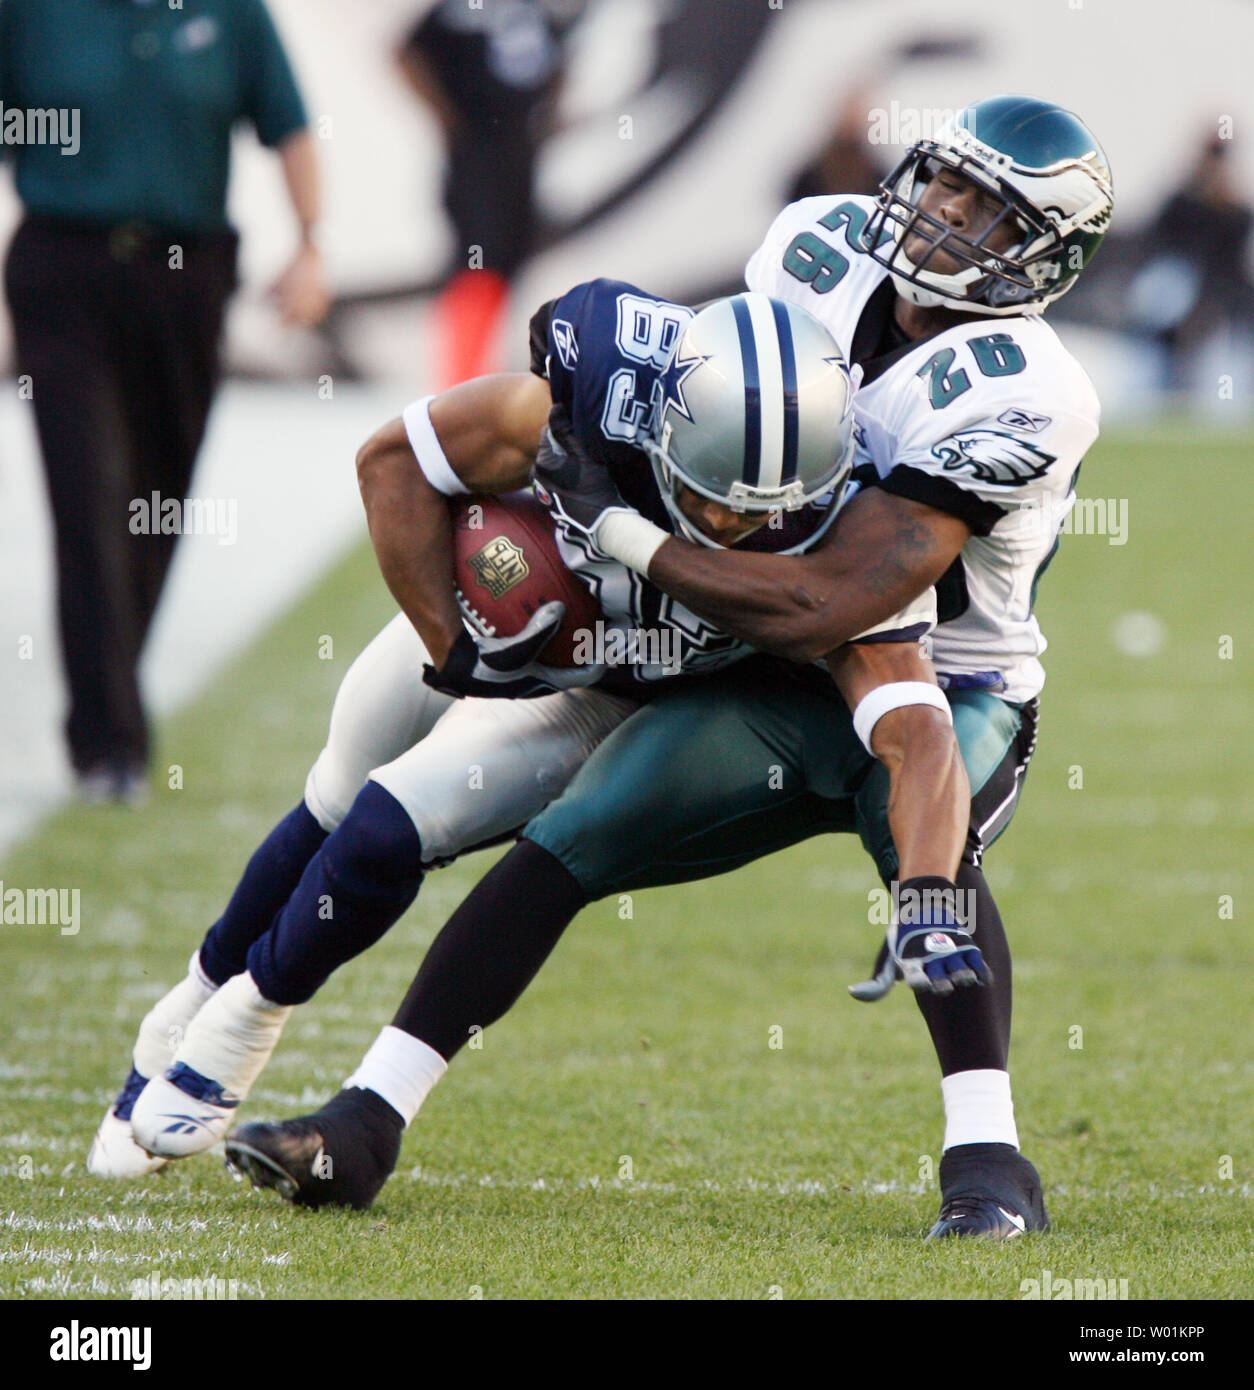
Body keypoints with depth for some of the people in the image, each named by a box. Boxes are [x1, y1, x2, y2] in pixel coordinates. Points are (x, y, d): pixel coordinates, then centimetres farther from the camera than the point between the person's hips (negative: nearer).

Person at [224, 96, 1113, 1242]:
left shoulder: (1012, 395, -28)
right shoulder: (824, 249, -7)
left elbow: (820, 610, -33)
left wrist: (623, 534, -28)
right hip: (780, 695, 6)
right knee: (562, 846, -7)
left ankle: (988, 1166, -35)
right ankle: (363, 1131, -3)